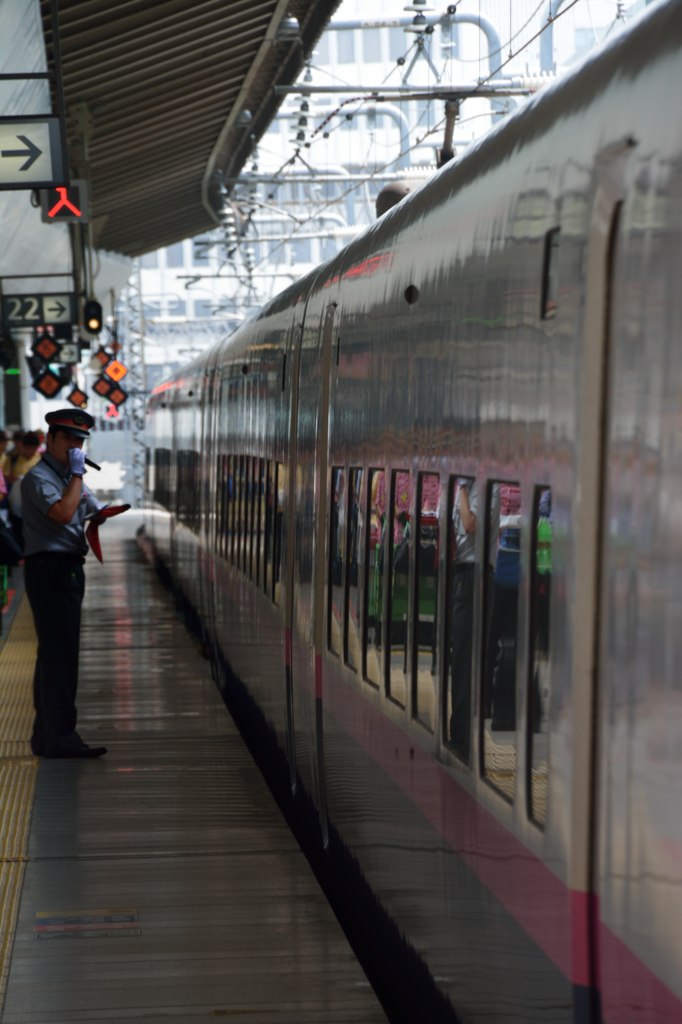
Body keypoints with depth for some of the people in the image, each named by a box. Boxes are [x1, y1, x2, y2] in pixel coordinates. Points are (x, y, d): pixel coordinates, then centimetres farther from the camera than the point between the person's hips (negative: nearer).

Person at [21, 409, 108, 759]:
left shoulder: (70, 477, 21)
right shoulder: (38, 477, -9)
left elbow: (97, 510, 26)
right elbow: (62, 512, -25)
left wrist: (98, 515, 2)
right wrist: (77, 475, -15)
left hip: (69, 570, 10)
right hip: (49, 569, -10)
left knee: (54, 653, 12)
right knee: (59, 653, -13)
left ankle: (45, 736, 17)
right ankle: (60, 738, -14)